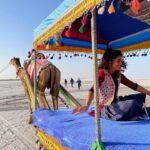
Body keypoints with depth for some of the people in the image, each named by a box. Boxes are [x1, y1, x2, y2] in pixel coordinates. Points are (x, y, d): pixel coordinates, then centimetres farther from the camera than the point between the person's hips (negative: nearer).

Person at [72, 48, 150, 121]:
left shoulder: (119, 75, 7)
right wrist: (86, 106, -46)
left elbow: (133, 85, 9)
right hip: (106, 108, -8)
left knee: (140, 96, 9)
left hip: (116, 104, 8)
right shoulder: (102, 73, -16)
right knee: (132, 103, -26)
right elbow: (93, 90, -30)